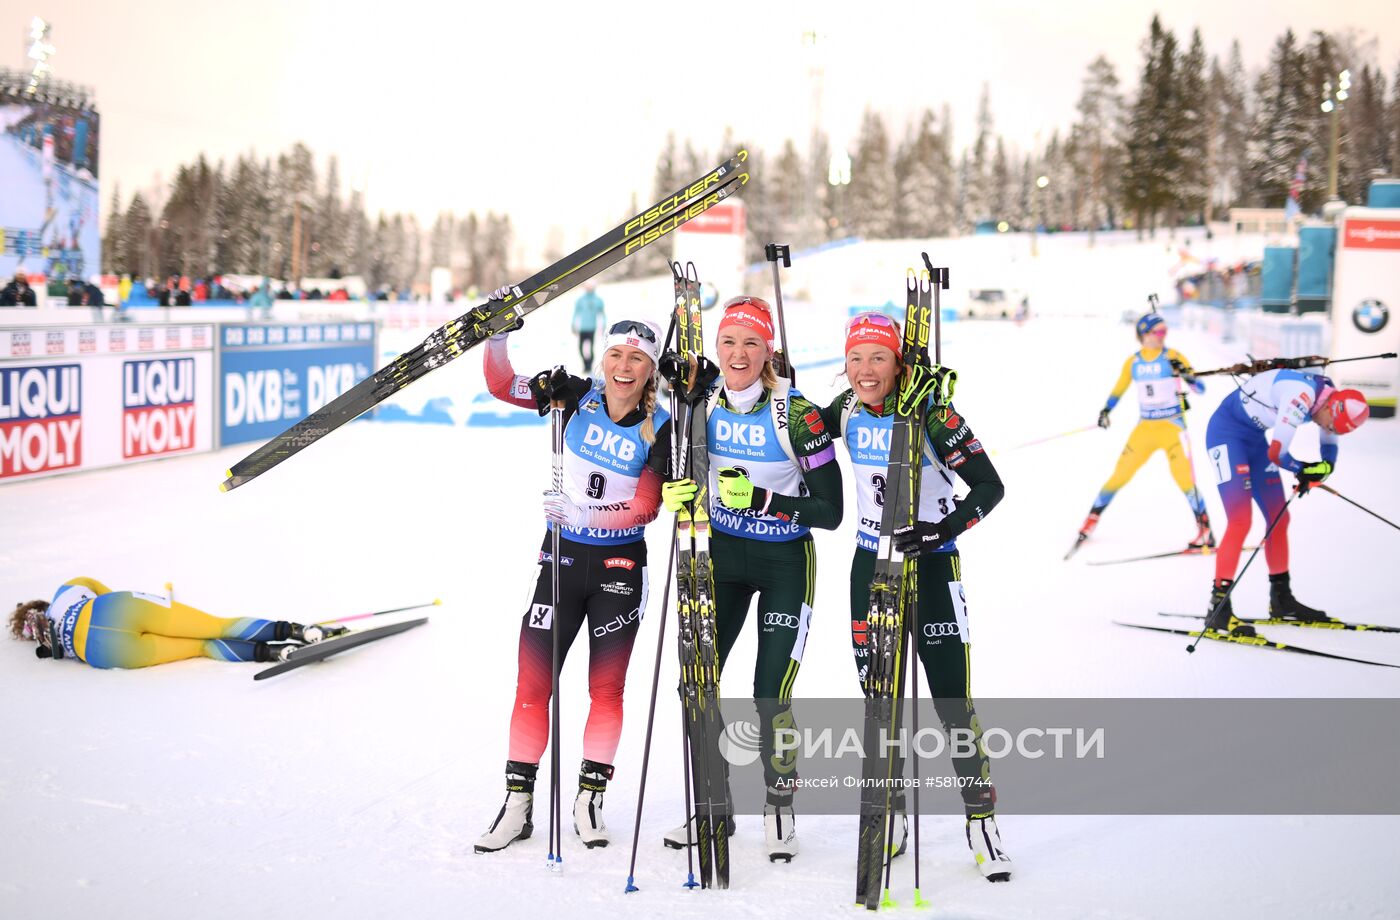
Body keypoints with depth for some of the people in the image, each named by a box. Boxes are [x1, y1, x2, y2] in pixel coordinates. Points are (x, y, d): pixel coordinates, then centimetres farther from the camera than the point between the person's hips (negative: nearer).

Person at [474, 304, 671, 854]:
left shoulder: (659, 430, -9)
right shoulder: (578, 397, -4)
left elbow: (646, 508, -14)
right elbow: (503, 386, -4)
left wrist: (584, 514, -26)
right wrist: (498, 334, -19)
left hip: (620, 566, -1)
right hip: (563, 557, 1)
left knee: (606, 689, 5)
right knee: (532, 682, 0)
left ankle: (589, 802, 19)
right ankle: (518, 804, 10)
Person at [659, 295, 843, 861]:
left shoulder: (796, 414, -18)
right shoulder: (702, 404, -6)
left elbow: (830, 512, -18)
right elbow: (667, 461, 10)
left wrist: (760, 499, -28)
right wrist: (672, 493, -12)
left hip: (785, 564, -4)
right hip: (722, 557, 4)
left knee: (771, 694, -7)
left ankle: (779, 809, 15)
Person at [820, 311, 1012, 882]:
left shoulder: (930, 414, -16)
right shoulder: (847, 411, -2)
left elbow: (990, 486, -15)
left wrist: (944, 530, -29)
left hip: (931, 565, -4)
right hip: (870, 564, 5)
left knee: (952, 701, -6)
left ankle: (982, 821, 7)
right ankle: (891, 819, 22)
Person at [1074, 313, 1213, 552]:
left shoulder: (1173, 357, -6)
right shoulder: (1133, 362, 3)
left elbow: (1200, 389, -7)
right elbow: (1119, 389, 18)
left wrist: (1186, 375, -26)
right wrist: (1106, 411, 6)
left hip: (1172, 426, -3)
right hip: (1145, 427, 3)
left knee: (1184, 478, -13)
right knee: (1120, 474, 4)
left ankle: (1205, 532, -3)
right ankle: (1092, 519, 19)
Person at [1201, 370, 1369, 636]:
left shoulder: (1330, 397, -1)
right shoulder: (1302, 396, -30)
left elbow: (1329, 458, 11)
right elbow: (1276, 453, -29)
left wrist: (1317, 472, -11)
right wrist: (1303, 470, -10)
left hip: (1254, 436, 9)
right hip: (1226, 431, -9)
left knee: (1279, 518, 10)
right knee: (1240, 521, -17)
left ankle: (1281, 599, 24)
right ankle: (1218, 609, -16)